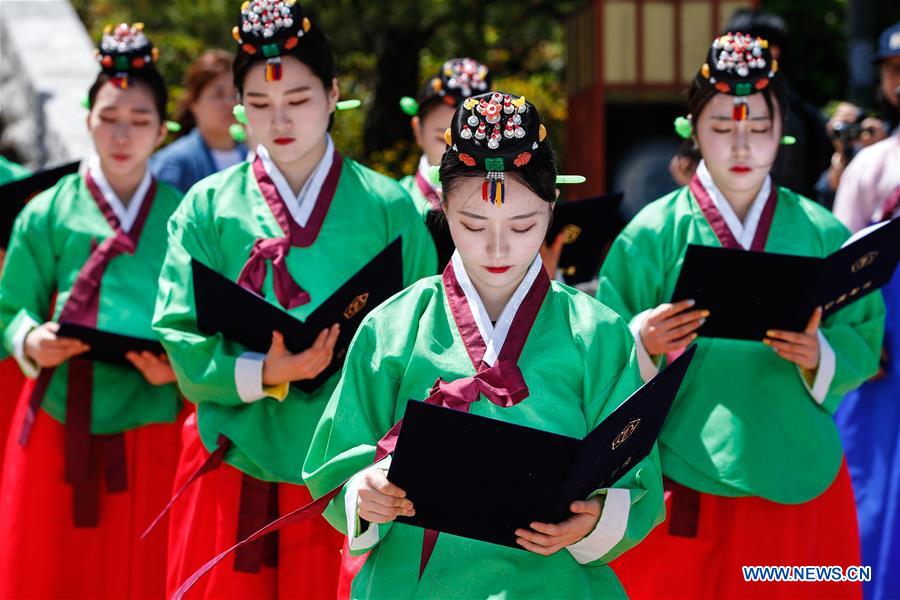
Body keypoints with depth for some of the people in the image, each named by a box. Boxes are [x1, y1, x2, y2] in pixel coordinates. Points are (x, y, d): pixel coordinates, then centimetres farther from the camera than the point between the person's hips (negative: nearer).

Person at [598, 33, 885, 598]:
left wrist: (820, 355, -17)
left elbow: (864, 339, 3)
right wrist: (643, 342, -24)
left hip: (801, 479, 2)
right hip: (686, 484, -2)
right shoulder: (654, 233, -3)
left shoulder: (822, 232, 4)